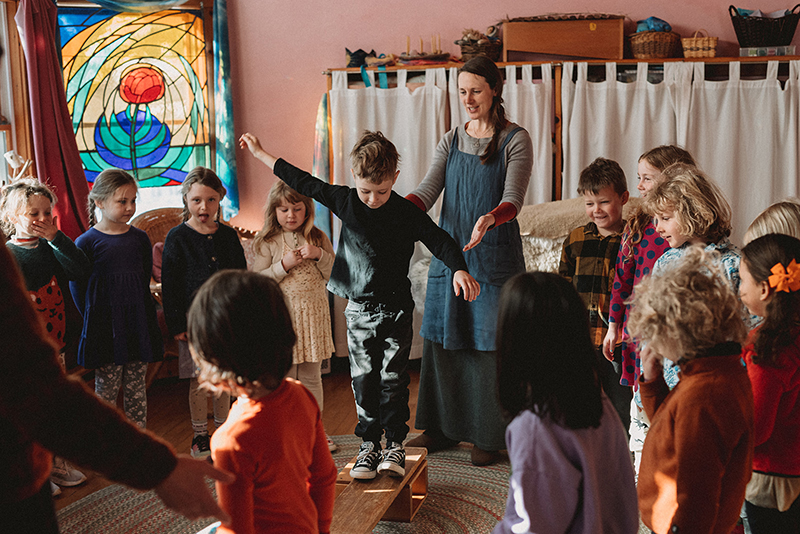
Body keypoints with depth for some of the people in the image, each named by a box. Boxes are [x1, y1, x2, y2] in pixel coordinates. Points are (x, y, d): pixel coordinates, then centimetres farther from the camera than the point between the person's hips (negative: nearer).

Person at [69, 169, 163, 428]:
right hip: (105, 327, -4)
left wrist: (141, 314, 10)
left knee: (136, 390, 10)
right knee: (106, 390, 3)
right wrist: (94, 318, -4)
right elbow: (77, 286, -3)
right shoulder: (87, 242, -7)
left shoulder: (139, 239, 6)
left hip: (138, 323, 4)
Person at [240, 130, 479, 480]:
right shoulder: (344, 201, -3)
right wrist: (259, 152, 16)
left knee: (393, 378, 2)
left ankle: (395, 444, 13)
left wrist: (459, 269, -35)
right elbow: (301, 181, 7)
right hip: (358, 310, 2)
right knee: (364, 380, 6)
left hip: (395, 309, -2)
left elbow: (439, 240, -15)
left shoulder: (407, 214, -11)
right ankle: (369, 445, 15)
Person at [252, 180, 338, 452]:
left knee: (311, 376, 11)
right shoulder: (268, 242, -2)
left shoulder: (318, 238, 6)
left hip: (313, 314, 2)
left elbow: (336, 274, 4)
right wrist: (284, 265, -18)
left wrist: (320, 255, -13)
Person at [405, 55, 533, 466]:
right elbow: (427, 192, 0)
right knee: (442, 339, 8)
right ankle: (441, 428, 23)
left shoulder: (516, 140, -4)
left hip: (494, 255, -5)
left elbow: (512, 200, -16)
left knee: (489, 345, -1)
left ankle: (488, 436, 12)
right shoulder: (451, 140, 11)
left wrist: (490, 219, -38)